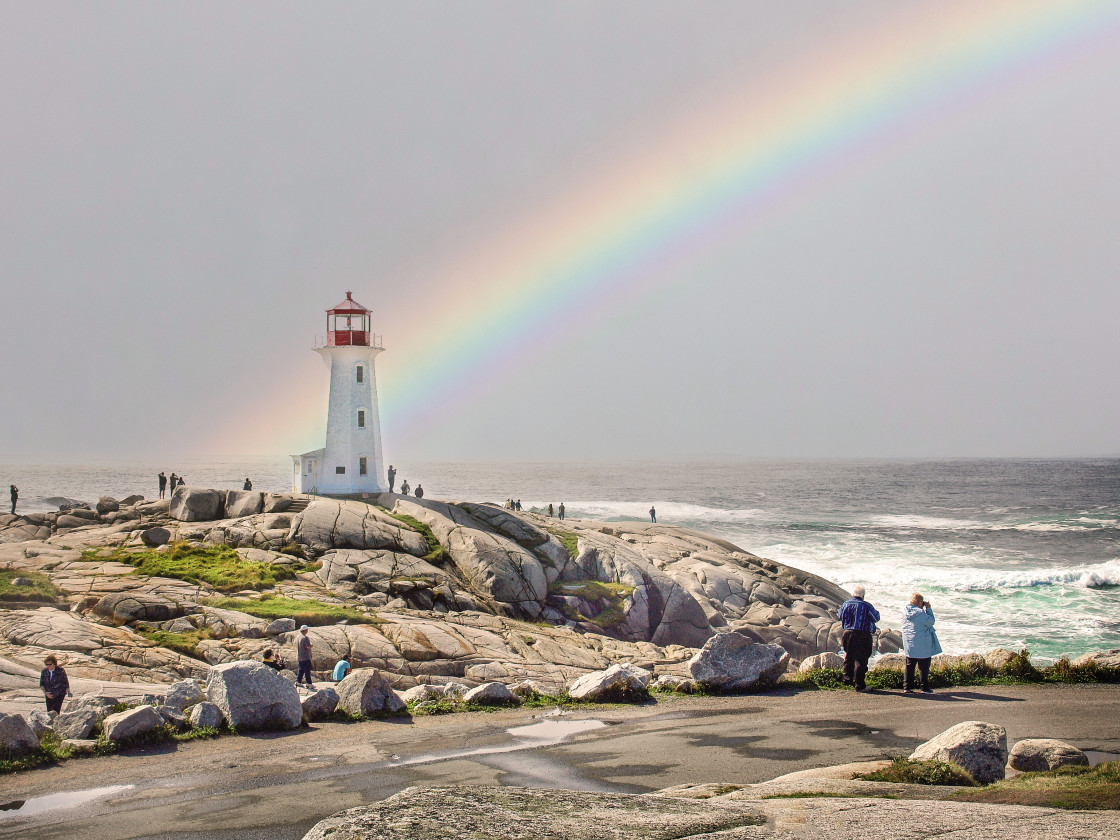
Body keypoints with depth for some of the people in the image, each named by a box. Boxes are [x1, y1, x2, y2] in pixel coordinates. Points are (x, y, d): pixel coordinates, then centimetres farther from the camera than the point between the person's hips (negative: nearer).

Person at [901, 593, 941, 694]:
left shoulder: (905, 610, 1)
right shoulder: (920, 613, -20)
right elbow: (931, 621, -11)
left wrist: (925, 609, 8)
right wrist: (928, 609, -5)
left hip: (909, 645, 6)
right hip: (922, 646, -6)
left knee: (909, 666, 12)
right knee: (924, 667, 3)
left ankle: (907, 687, 10)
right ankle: (925, 688, 5)